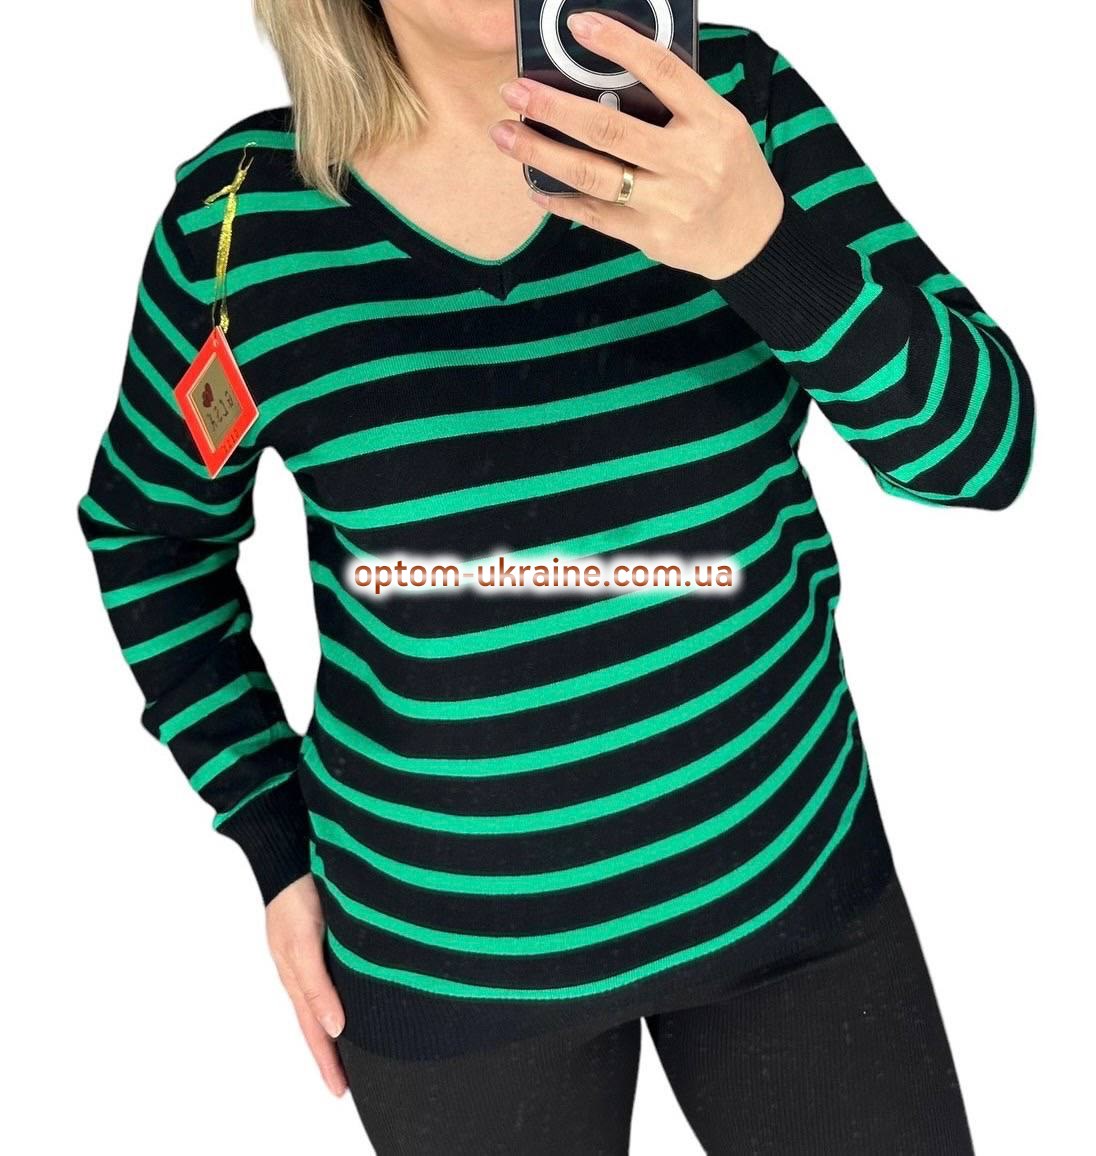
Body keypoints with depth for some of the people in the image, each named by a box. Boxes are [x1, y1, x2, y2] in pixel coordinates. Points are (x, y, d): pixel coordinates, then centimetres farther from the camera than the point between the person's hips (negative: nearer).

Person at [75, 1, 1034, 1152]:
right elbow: (146, 529, 5)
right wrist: (276, 841, 1)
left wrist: (763, 243, -34)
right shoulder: (239, 215, -11)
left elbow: (985, 447, -15)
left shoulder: (735, 102, -9)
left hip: (790, 865, 2)